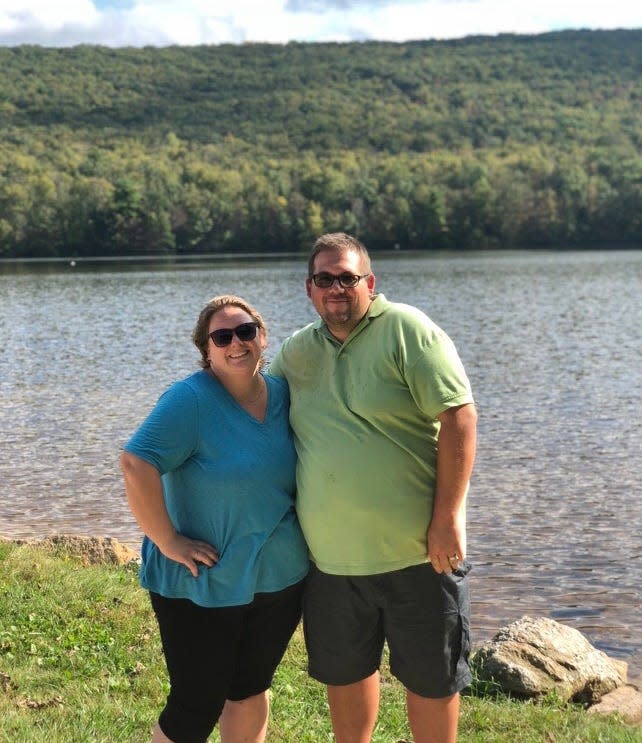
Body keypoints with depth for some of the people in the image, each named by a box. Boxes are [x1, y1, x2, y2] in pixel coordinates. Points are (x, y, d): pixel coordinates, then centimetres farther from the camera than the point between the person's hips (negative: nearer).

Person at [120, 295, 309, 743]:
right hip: (203, 585, -6)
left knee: (252, 689, 20)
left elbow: (302, 469, 17)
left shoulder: (283, 394, 2)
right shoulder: (191, 399, -18)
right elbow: (136, 464, -27)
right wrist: (167, 541, -24)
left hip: (280, 580, 6)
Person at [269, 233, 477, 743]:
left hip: (416, 551, -5)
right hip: (329, 556, 5)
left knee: (430, 677, 9)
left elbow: (458, 415, -15)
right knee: (345, 671, 19)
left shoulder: (405, 329, -9)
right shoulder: (295, 352, 8)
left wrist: (448, 516, -19)